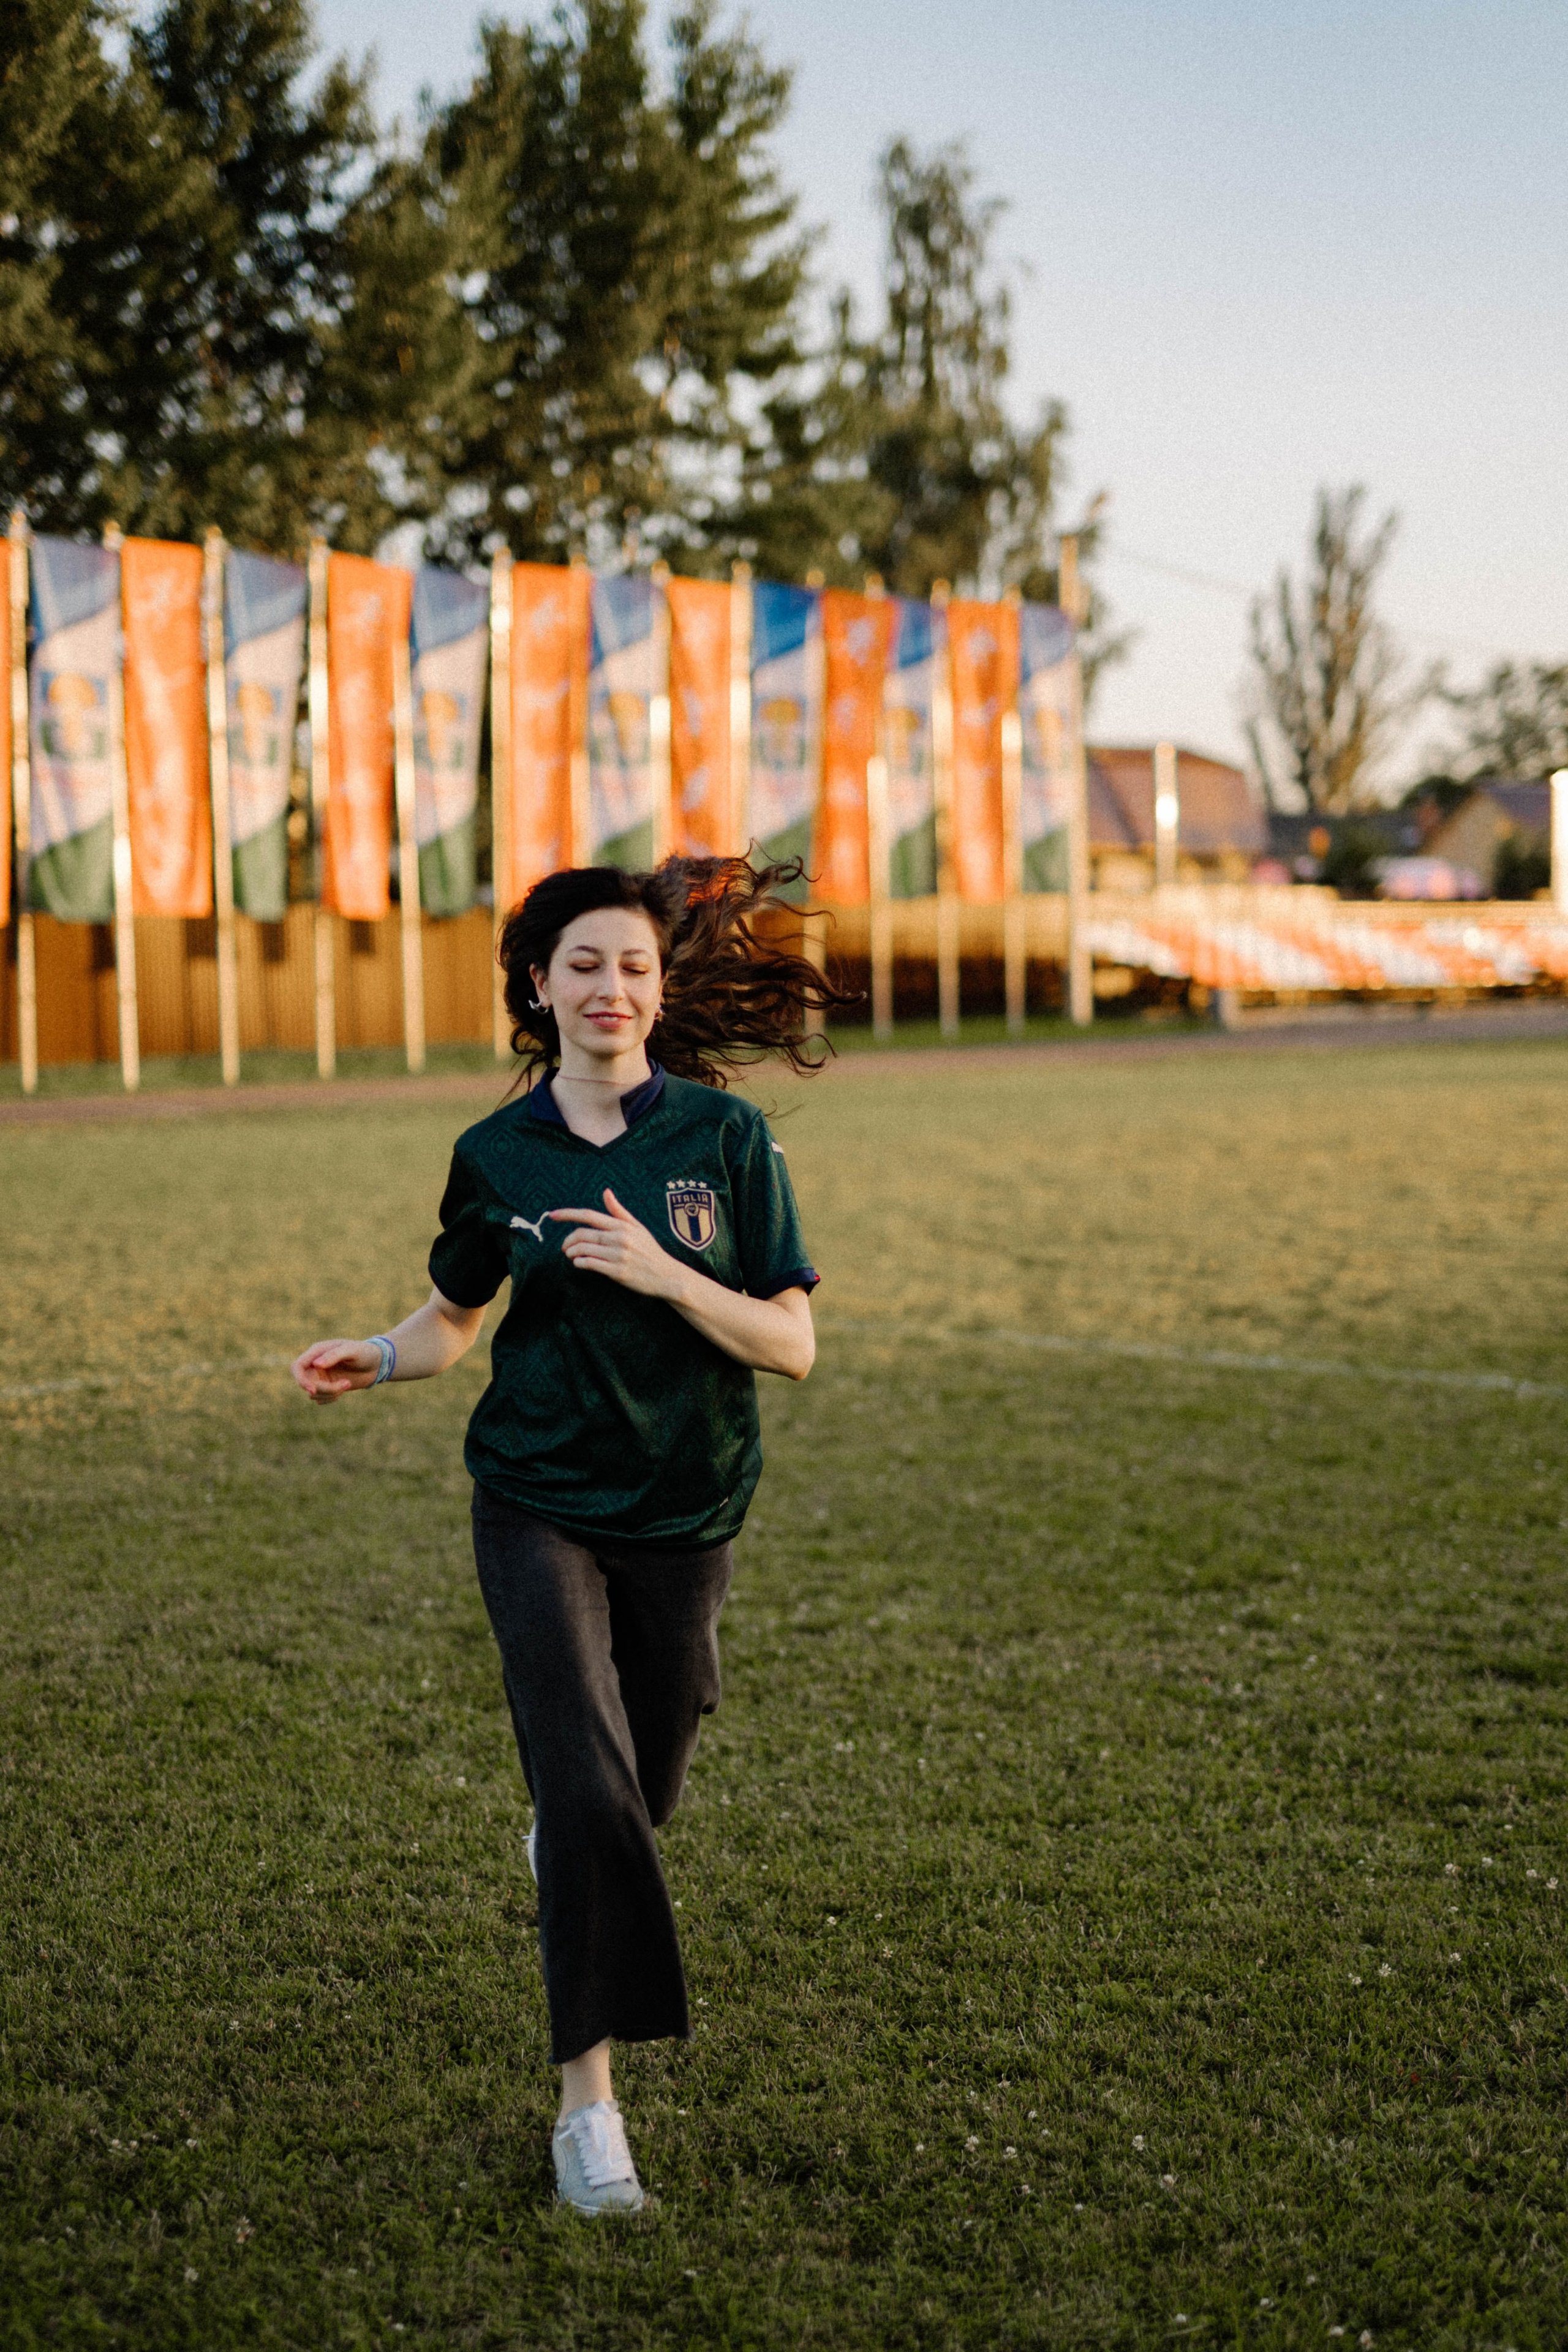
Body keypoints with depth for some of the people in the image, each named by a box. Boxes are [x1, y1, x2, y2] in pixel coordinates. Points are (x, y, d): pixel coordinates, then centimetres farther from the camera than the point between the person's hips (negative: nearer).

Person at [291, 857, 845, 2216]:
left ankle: (566, 1834, 54)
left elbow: (793, 1345, -9)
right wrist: (377, 1362, -6)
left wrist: (665, 1276, -24)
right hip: (539, 1506, -1)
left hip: (686, 1507, 1)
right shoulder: (497, 1156, -2)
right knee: (589, 1786, -13)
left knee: (648, 1787, 16)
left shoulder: (724, 1135, -7)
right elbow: (459, 1314, 14)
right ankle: (590, 2098, -4)